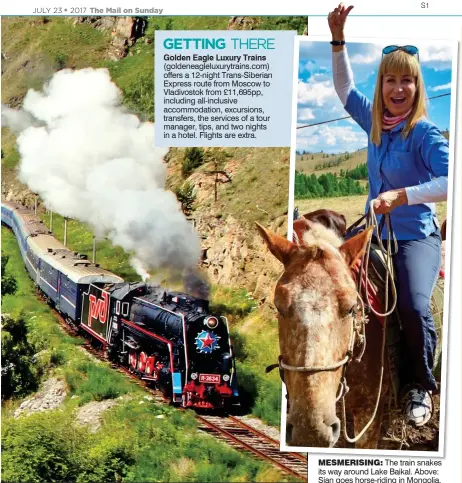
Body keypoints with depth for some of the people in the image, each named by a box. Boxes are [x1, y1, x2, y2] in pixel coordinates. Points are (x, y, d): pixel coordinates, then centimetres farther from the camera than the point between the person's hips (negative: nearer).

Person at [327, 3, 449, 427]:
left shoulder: (424, 132, -14)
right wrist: (338, 41, 12)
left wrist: (403, 195, -34)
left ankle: (421, 387, 3)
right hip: (375, 231, 6)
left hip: (416, 237, -6)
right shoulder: (375, 121, 4)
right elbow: (345, 90, 20)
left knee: (415, 307, -25)